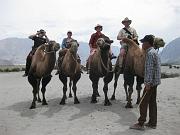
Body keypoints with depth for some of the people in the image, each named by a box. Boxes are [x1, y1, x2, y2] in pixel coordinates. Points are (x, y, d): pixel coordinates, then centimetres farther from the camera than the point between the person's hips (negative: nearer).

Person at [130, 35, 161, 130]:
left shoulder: (150, 53, -16)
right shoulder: (154, 52, 16)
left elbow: (150, 69, -22)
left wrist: (148, 83, -23)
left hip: (151, 82, -10)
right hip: (155, 81, 10)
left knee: (144, 103, -5)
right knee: (152, 102, 14)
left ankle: (140, 124, 0)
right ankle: (152, 123, 21)